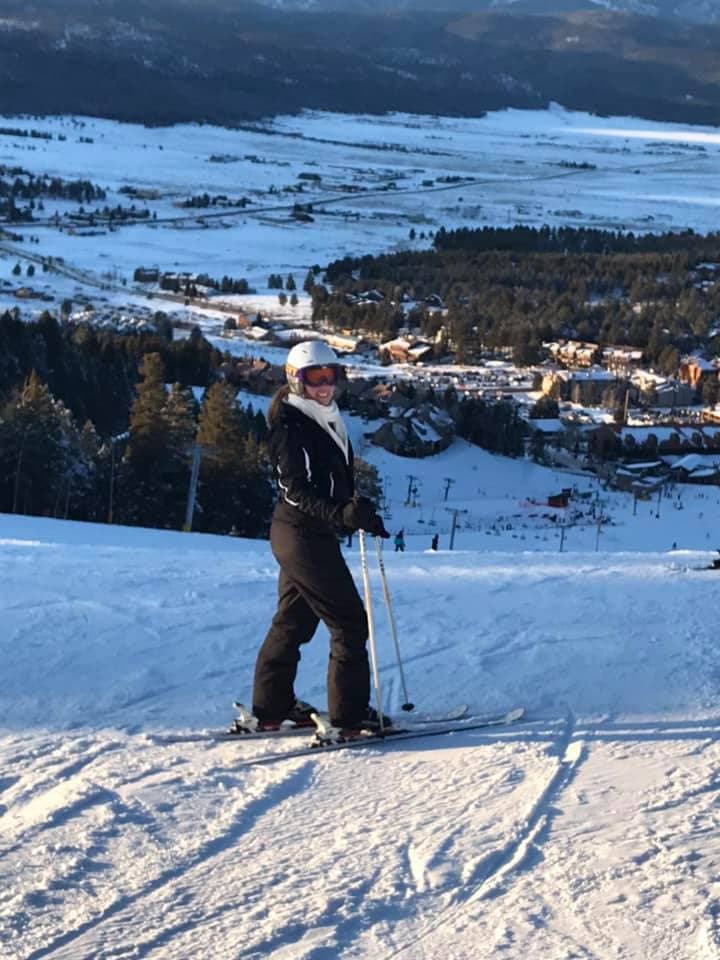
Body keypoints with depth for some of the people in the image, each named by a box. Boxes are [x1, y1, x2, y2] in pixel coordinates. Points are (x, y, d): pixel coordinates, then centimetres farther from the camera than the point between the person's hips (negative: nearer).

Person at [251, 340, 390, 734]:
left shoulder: (327, 421, 13)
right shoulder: (290, 427, -15)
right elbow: (297, 491, -23)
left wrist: (364, 517, 20)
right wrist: (342, 514, -36)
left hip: (311, 535, 10)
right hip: (304, 535, -10)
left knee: (293, 621, 15)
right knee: (349, 621, -6)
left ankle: (272, 706, 22)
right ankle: (349, 711, -2)